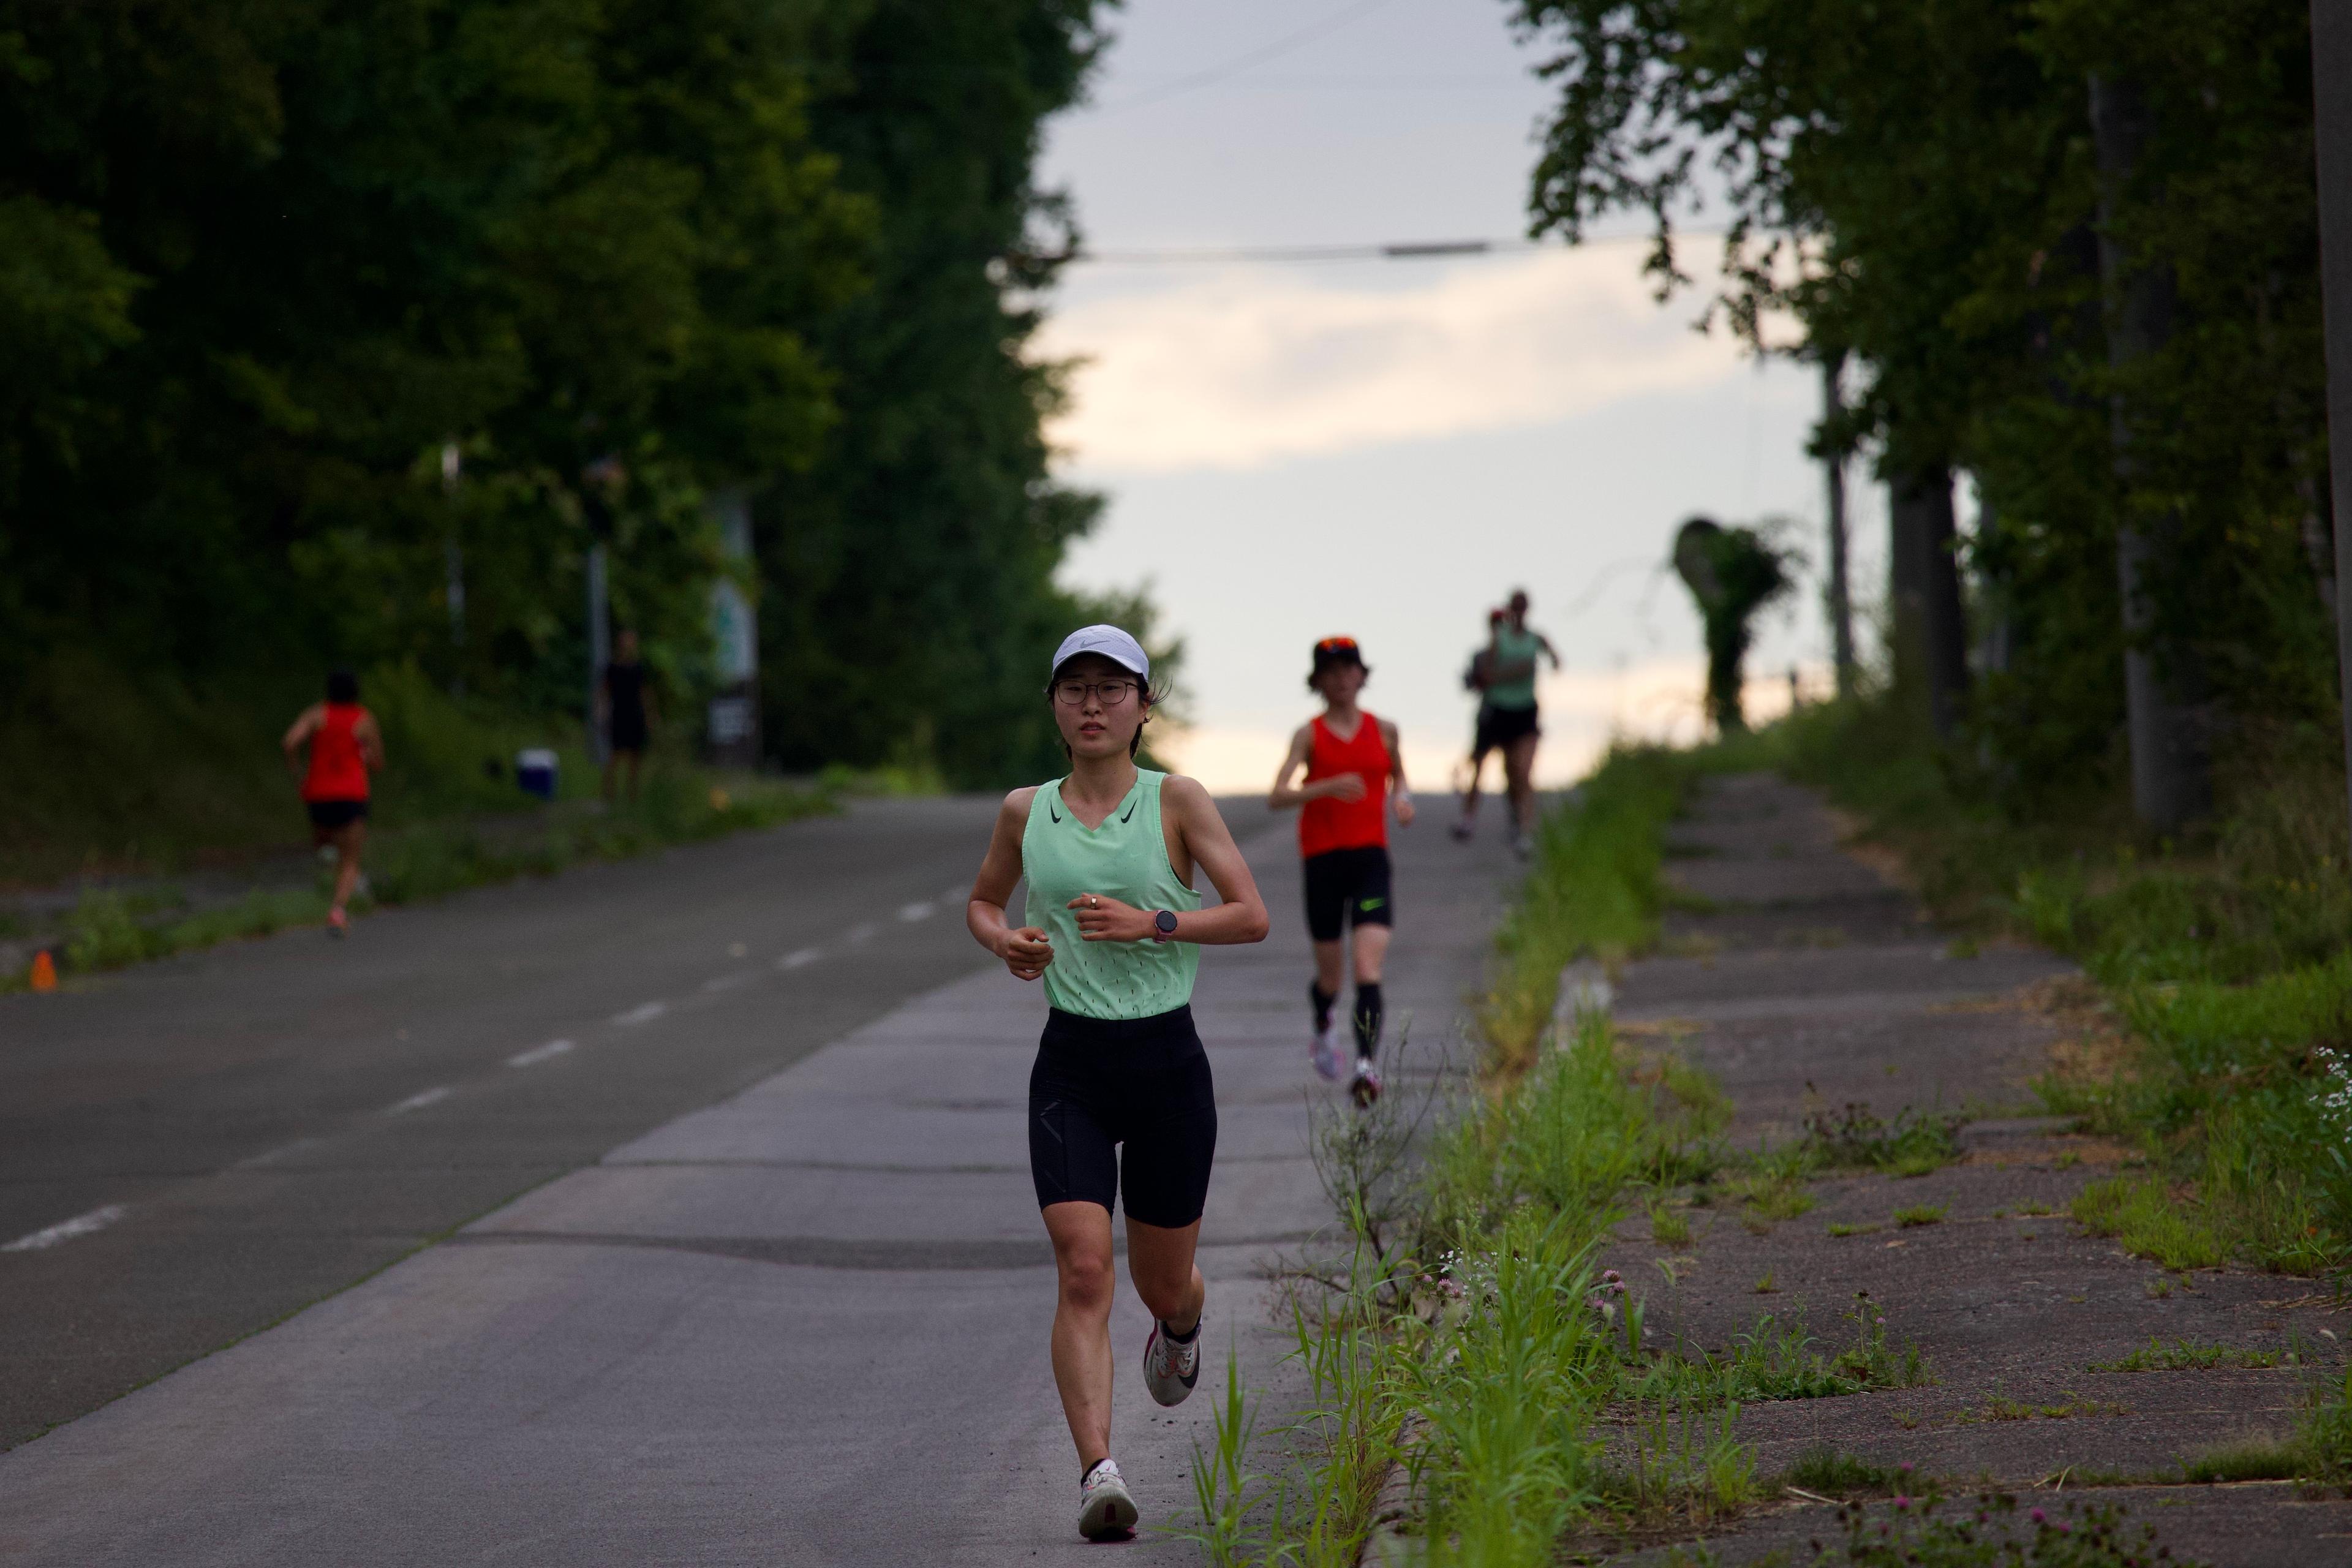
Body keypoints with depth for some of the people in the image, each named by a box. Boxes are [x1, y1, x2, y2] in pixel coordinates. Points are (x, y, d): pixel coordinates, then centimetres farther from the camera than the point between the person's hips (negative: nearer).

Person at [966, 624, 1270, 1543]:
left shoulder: (1176, 801, -2)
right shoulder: (1025, 812, 6)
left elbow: (1252, 917, -5)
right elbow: (981, 903, 22)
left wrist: (1151, 923, -19)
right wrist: (1005, 941, 0)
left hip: (1167, 1061, -1)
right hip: (1071, 1064, 1)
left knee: (1162, 1284, 12)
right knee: (1082, 1270, -16)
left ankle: (1178, 1331, 50)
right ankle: (1098, 1473, -20)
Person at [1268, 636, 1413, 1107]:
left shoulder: (1383, 730, 8)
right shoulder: (1309, 735, 0)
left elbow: (1397, 774, 28)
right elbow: (1277, 797, -11)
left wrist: (1401, 798, 5)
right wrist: (1328, 787, -27)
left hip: (1371, 856, 1)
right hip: (1323, 858, -1)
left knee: (1369, 967, -18)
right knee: (1330, 975, 10)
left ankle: (1368, 1064, -26)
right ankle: (1323, 1028, 44)